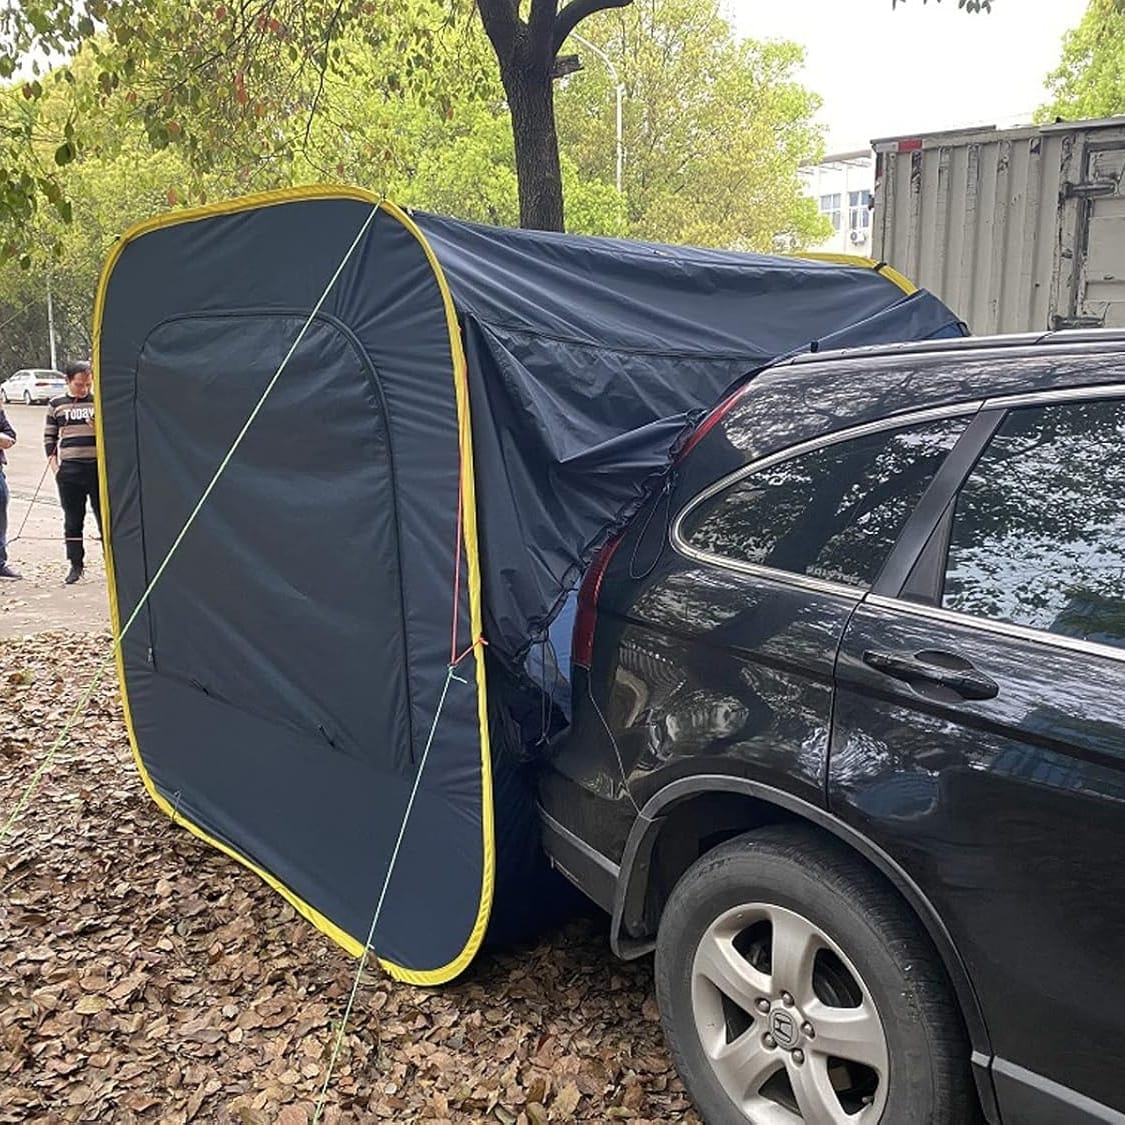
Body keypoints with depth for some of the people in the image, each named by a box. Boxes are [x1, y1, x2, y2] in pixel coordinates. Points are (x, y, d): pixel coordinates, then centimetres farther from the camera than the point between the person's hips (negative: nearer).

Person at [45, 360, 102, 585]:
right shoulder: (56, 405, 9)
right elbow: (49, 436, 13)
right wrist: (53, 462, 2)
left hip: (98, 467, -1)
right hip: (70, 470, 1)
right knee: (73, 519, 7)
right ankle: (76, 565, 16)